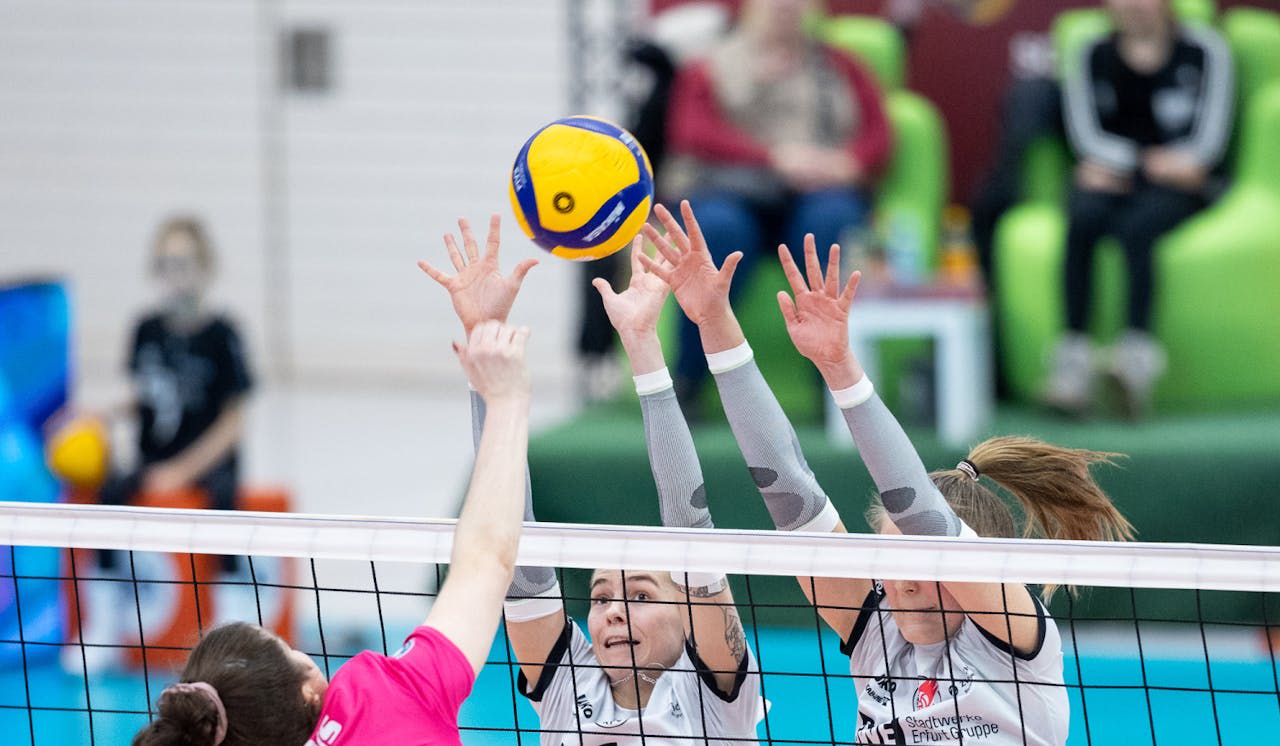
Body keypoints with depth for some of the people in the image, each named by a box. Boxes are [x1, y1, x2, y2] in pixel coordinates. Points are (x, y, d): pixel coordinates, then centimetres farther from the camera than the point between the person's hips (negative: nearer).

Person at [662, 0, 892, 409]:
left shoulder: (840, 68, 25)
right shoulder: (709, 68, 20)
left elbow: (878, 137, 12)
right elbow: (693, 134, 1)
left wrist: (845, 163, -13)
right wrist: (775, 156, -14)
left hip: (817, 193, 1)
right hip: (726, 189, -1)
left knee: (832, 222, -36)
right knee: (719, 226, -37)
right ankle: (685, 383, -34)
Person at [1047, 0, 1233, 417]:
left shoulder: (1204, 51, 5)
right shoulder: (1092, 57, 13)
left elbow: (1208, 140, -3)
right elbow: (1086, 135, 0)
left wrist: (1121, 165, -12)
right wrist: (1150, 162, -18)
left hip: (1178, 187, -2)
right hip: (1110, 181, 2)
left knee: (1135, 227, -35)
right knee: (1083, 218, -32)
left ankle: (1137, 353, -52)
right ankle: (1073, 361, -42)